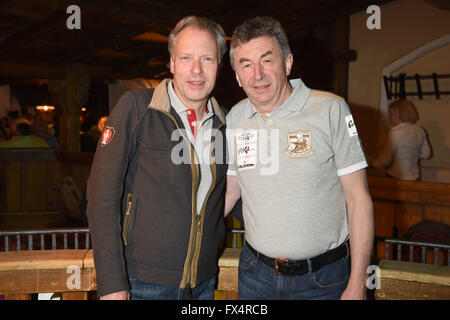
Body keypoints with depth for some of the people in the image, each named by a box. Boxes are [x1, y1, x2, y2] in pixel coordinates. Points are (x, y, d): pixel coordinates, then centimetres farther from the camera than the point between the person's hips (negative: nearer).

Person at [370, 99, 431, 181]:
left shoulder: (396, 132, -18)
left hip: (397, 179, -8)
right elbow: (426, 154, 13)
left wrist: (372, 163, 0)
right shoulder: (419, 130, 4)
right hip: (414, 178, 8)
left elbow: (385, 161, -17)